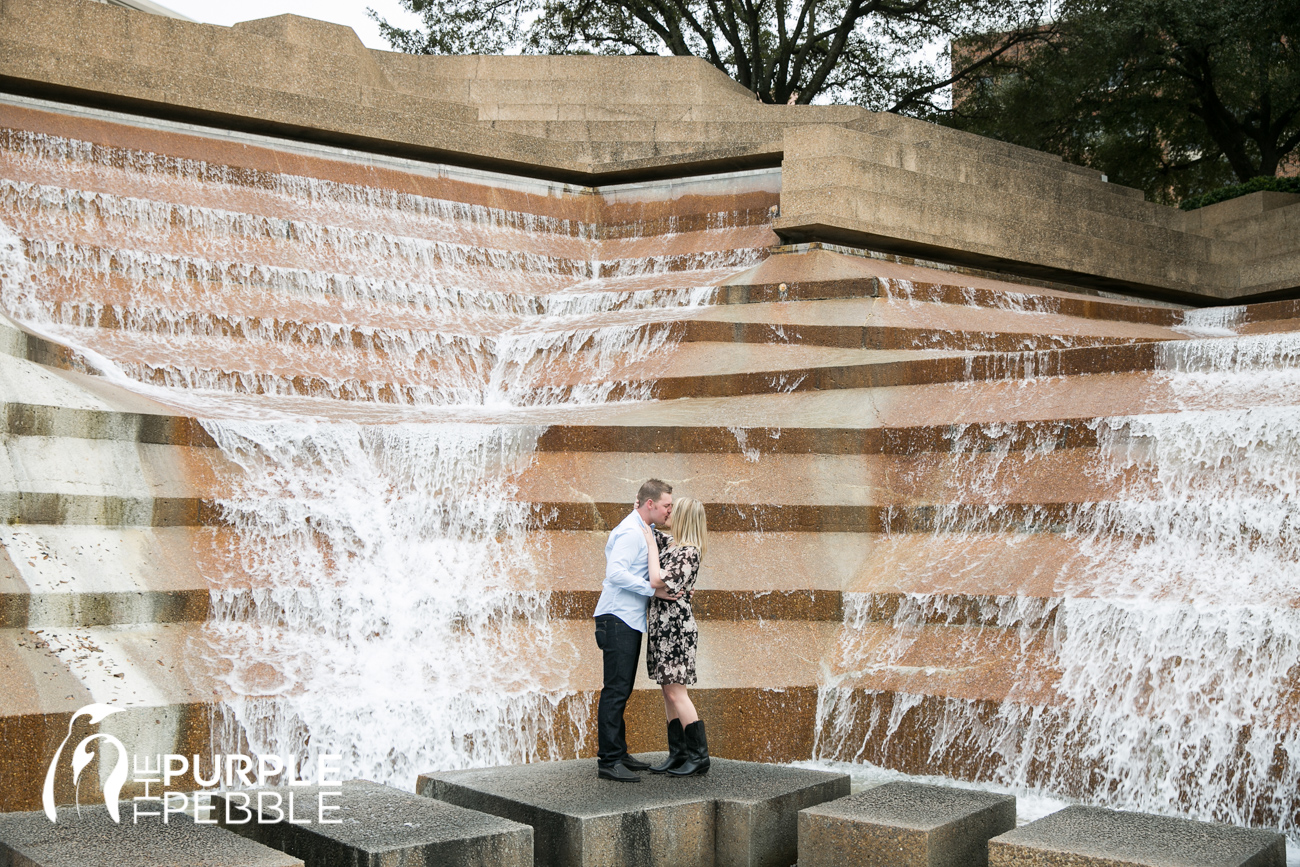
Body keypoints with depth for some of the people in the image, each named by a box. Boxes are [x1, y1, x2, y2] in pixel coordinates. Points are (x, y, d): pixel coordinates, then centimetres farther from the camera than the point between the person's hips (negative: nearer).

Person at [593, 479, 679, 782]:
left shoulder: (644, 530, 19)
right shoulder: (631, 531, -14)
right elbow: (616, 572, -25)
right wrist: (651, 588, -22)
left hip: (630, 621, 11)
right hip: (617, 620, -11)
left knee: (622, 689, 14)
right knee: (616, 690, -10)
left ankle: (619, 753, 22)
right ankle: (608, 761, -9)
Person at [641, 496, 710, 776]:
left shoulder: (689, 552, -15)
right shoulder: (670, 544, 12)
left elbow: (659, 582, -23)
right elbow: (652, 533, 33)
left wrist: (652, 545, -16)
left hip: (675, 628, -9)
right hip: (661, 627, 9)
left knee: (675, 692, -8)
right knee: (669, 692, 10)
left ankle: (699, 755, -2)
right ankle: (678, 753, 14)